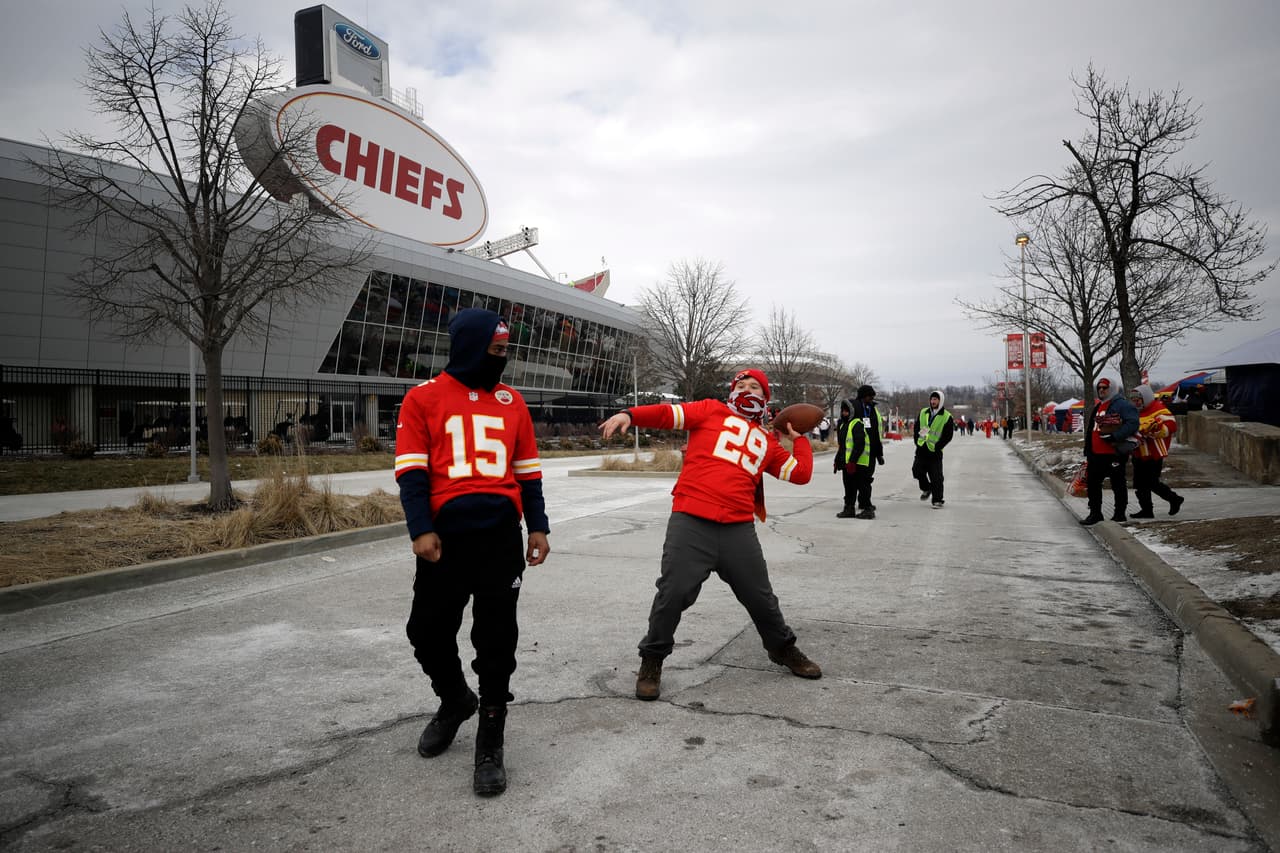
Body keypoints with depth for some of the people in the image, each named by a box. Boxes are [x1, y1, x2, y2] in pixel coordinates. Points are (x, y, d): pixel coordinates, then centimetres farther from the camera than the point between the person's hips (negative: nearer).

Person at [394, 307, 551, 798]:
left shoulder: (511, 401, 11)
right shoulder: (423, 398, 3)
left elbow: (527, 471, 14)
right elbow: (411, 469, -2)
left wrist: (538, 527, 8)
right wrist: (420, 530, -12)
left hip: (501, 538, 1)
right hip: (444, 538, -1)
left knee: (497, 641, 3)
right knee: (428, 633, 9)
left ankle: (489, 744, 17)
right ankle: (454, 700, 39)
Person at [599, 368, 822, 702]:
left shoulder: (768, 441, 20)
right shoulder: (711, 411, 12)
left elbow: (800, 474, 18)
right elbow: (669, 413, -1)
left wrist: (800, 438, 24)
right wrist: (629, 414, -16)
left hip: (738, 529, 4)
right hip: (690, 523, -3)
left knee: (760, 596, 14)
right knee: (673, 593, -7)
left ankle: (783, 649, 40)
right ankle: (652, 662, 13)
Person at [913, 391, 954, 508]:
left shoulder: (946, 416, -5)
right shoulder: (923, 412, 9)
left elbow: (948, 436, -6)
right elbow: (916, 428, 17)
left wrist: (937, 447, -12)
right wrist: (917, 441, 6)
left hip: (934, 451, -5)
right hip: (921, 449, 5)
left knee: (936, 477, -3)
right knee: (917, 470, 4)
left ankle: (938, 500, 7)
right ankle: (926, 489, 31)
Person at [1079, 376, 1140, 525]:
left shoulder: (1122, 405, -9)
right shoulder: (1097, 407, 19)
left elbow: (1132, 423, -22)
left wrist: (1114, 437, -26)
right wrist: (1088, 451, 24)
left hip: (1114, 453, -9)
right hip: (1096, 454, 9)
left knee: (1118, 485, 3)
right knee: (1092, 482, 8)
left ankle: (1119, 513, 14)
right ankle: (1095, 513, 16)